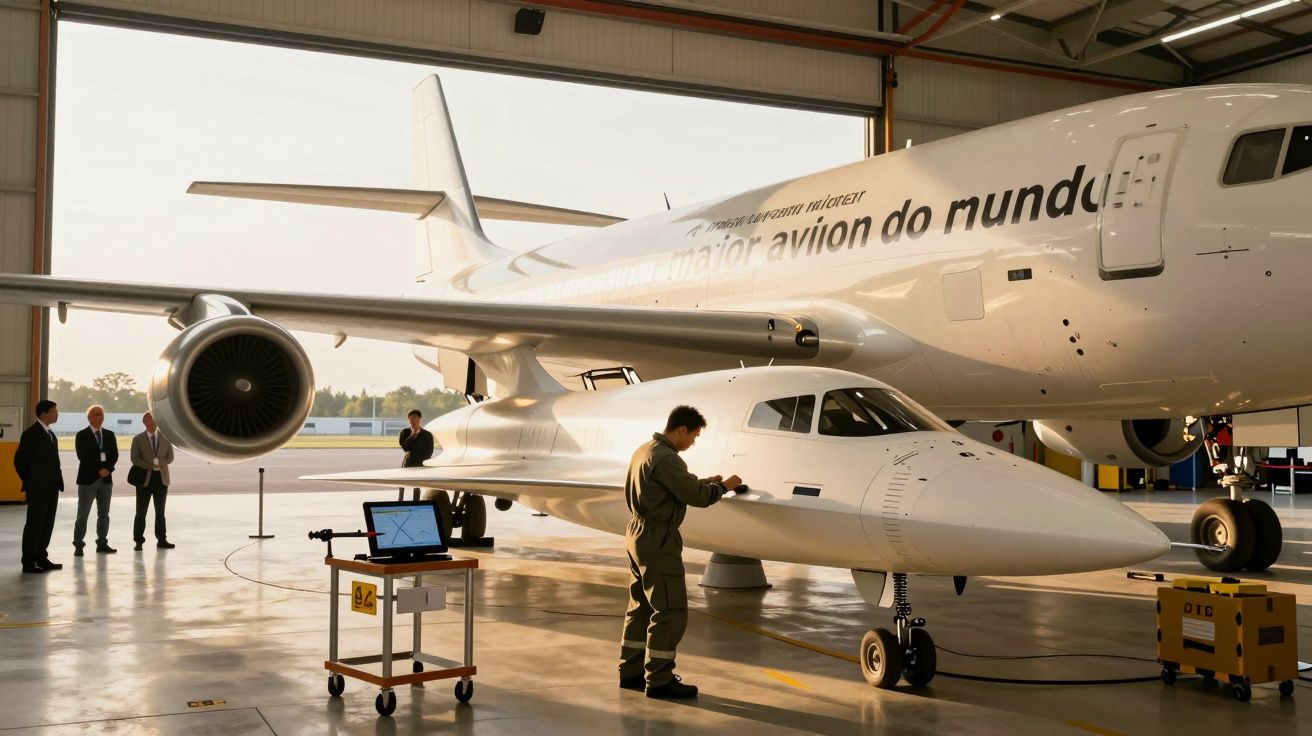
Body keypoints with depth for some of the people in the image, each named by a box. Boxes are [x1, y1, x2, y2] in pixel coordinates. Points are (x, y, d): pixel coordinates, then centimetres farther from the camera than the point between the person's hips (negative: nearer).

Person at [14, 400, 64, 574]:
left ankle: (41, 558, 18)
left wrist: (57, 482, 8)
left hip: (51, 488, 7)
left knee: (47, 524, 10)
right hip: (38, 489, -7)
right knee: (34, 524, -3)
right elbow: (19, 460, -9)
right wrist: (30, 482, -1)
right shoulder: (31, 434, -10)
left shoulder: (51, 434, 14)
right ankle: (28, 562, 2)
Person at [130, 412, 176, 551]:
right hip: (144, 478, -2)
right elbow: (134, 458, -7)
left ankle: (161, 540, 14)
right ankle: (139, 541, 4)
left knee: (160, 511, 9)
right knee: (141, 511, -1)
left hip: (161, 478, 2)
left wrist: (159, 464, -15)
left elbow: (170, 457, 4)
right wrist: (150, 466, -18)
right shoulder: (138, 439, 1)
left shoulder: (165, 438, 6)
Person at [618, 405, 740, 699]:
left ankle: (630, 671, 24)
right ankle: (659, 679, 1)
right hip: (657, 540, -11)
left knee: (642, 606, 17)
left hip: (638, 533, 11)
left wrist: (704, 482, 14)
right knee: (670, 611, -3)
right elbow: (697, 497, -19)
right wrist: (724, 486, -3)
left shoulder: (645, 451, 11)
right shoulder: (665, 458, -21)